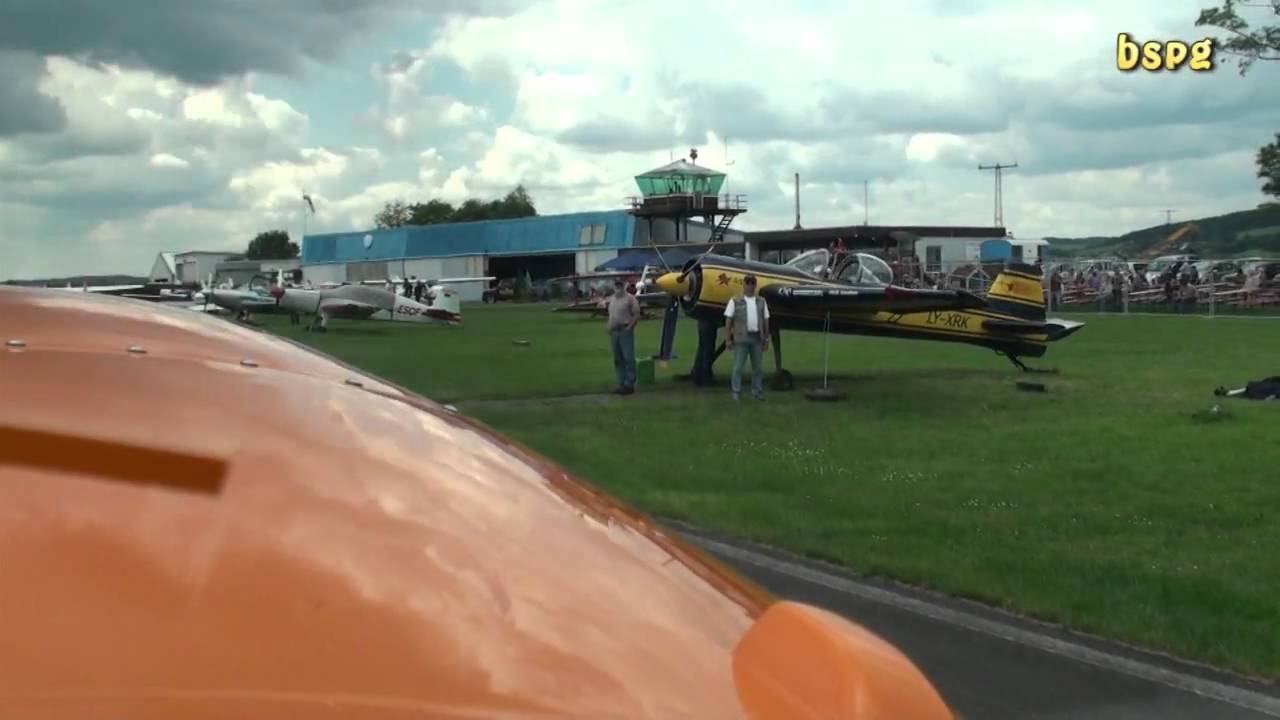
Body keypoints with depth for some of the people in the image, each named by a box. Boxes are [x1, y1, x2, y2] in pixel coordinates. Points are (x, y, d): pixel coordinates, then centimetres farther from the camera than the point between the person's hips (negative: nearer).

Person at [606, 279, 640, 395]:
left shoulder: (630, 298, -6)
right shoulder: (612, 299, 16)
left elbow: (637, 314, -10)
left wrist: (629, 327, -15)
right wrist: (610, 328, 11)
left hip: (625, 331, -8)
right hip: (614, 332, 8)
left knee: (628, 358, -8)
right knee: (618, 360, 10)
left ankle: (629, 384, -7)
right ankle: (622, 384, 16)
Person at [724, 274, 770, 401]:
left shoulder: (761, 302, 10)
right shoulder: (735, 301, -2)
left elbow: (765, 321, 12)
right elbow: (728, 321, -3)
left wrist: (766, 339, 8)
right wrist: (728, 339, -7)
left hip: (757, 338, 4)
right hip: (741, 338, -4)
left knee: (758, 367, 7)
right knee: (738, 366, 0)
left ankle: (757, 391, 17)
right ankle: (736, 392, 7)